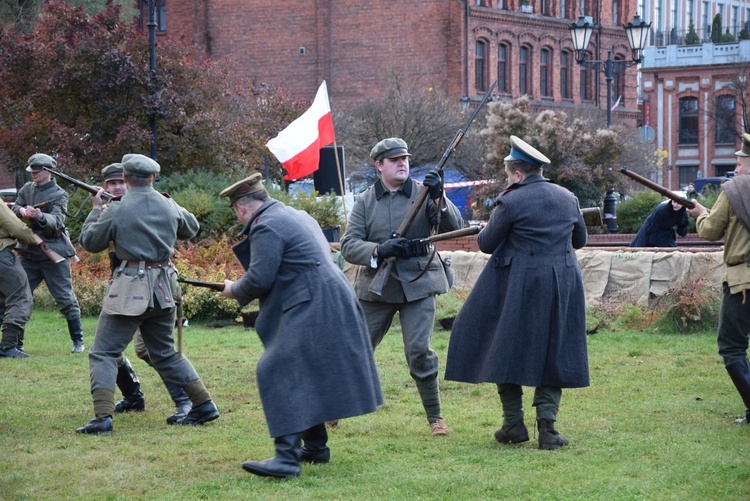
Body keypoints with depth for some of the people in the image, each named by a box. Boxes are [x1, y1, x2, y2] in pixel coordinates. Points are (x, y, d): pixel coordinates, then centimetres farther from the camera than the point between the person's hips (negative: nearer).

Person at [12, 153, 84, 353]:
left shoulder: (59, 194, -7)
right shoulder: (27, 189, 10)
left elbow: (56, 222, -19)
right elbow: (14, 208, 6)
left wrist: (40, 216, -40)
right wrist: (22, 211, -18)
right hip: (28, 252, 5)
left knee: (66, 298, 0)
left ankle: (78, 340, 10)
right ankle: (16, 342, 11)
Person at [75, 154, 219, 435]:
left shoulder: (116, 211, -10)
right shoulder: (169, 206, 4)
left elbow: (89, 242, 4)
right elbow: (192, 228, 23)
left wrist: (96, 210, 18)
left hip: (129, 289, -5)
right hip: (164, 288, 5)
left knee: (103, 354, 0)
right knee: (166, 353, 21)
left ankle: (103, 417, -15)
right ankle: (203, 404, 16)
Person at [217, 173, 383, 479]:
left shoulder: (266, 227, -12)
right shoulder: (296, 216, 19)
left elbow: (259, 279, -17)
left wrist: (234, 291, 2)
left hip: (309, 312, -10)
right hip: (331, 307, 11)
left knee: (279, 374, -12)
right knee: (308, 374, 20)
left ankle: (287, 457, -21)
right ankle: (315, 447, 27)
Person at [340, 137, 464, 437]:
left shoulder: (423, 193, 2)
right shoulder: (365, 201, 4)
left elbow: (454, 228, -7)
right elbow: (348, 245, -3)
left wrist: (439, 199, -24)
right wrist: (380, 251, -21)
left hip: (418, 285, -1)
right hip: (376, 286, 1)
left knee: (419, 351, -10)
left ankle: (435, 418, 2)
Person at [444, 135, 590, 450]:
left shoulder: (511, 202, -11)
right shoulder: (568, 198, 7)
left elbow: (486, 244, -3)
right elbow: (580, 240, 19)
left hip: (519, 285, -5)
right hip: (563, 288, 5)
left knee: (506, 347, 10)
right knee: (553, 353, 10)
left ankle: (514, 424, 9)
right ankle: (546, 426, 1)